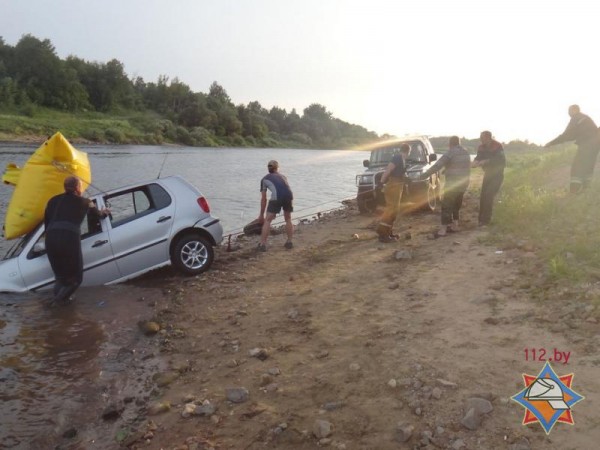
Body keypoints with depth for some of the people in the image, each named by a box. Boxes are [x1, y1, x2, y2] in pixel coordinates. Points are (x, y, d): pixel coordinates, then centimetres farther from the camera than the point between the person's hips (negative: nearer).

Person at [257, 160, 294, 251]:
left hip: (276, 196, -3)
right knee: (288, 219, 23)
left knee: (267, 220, 7)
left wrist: (261, 215, 34)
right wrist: (275, 211, 45)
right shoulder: (283, 177, 33)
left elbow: (263, 199, 24)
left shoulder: (265, 179, 23)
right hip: (289, 195, 3)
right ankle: (289, 242, 23)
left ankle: (263, 245, 4)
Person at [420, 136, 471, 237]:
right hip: (463, 184, 8)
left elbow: (437, 165, -18)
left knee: (446, 206, -5)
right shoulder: (466, 153, 11)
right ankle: (455, 225, 23)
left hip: (452, 184, -8)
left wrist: (425, 174, -15)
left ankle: (443, 229, -8)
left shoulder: (450, 153, -13)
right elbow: (467, 168, 17)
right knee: (456, 205, 19)